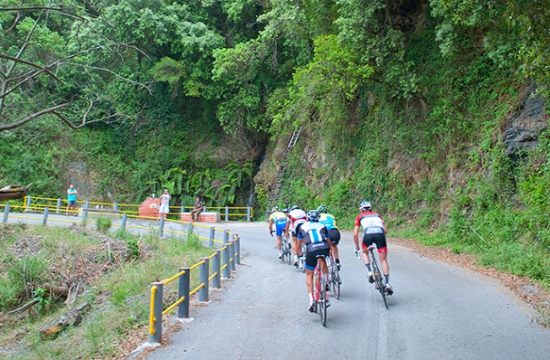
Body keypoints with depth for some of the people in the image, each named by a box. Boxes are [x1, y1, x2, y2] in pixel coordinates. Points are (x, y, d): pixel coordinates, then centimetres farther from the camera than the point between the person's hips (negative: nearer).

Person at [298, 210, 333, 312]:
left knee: (309, 275, 14)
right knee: (322, 260, 37)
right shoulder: (322, 226, 26)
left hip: (312, 250, -2)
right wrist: (330, 252, 51)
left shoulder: (303, 227, 24)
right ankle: (326, 282, 29)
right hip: (325, 248, 2)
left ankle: (311, 300, 0)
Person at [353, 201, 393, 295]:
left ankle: (370, 272, 8)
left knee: (365, 252, 28)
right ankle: (387, 283, -2)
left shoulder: (359, 217, 29)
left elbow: (355, 234, 24)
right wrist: (380, 240, 41)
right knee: (383, 260, 10)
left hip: (368, 234, -1)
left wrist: (357, 247, 35)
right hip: (380, 233, 1)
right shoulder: (377, 215, 35)